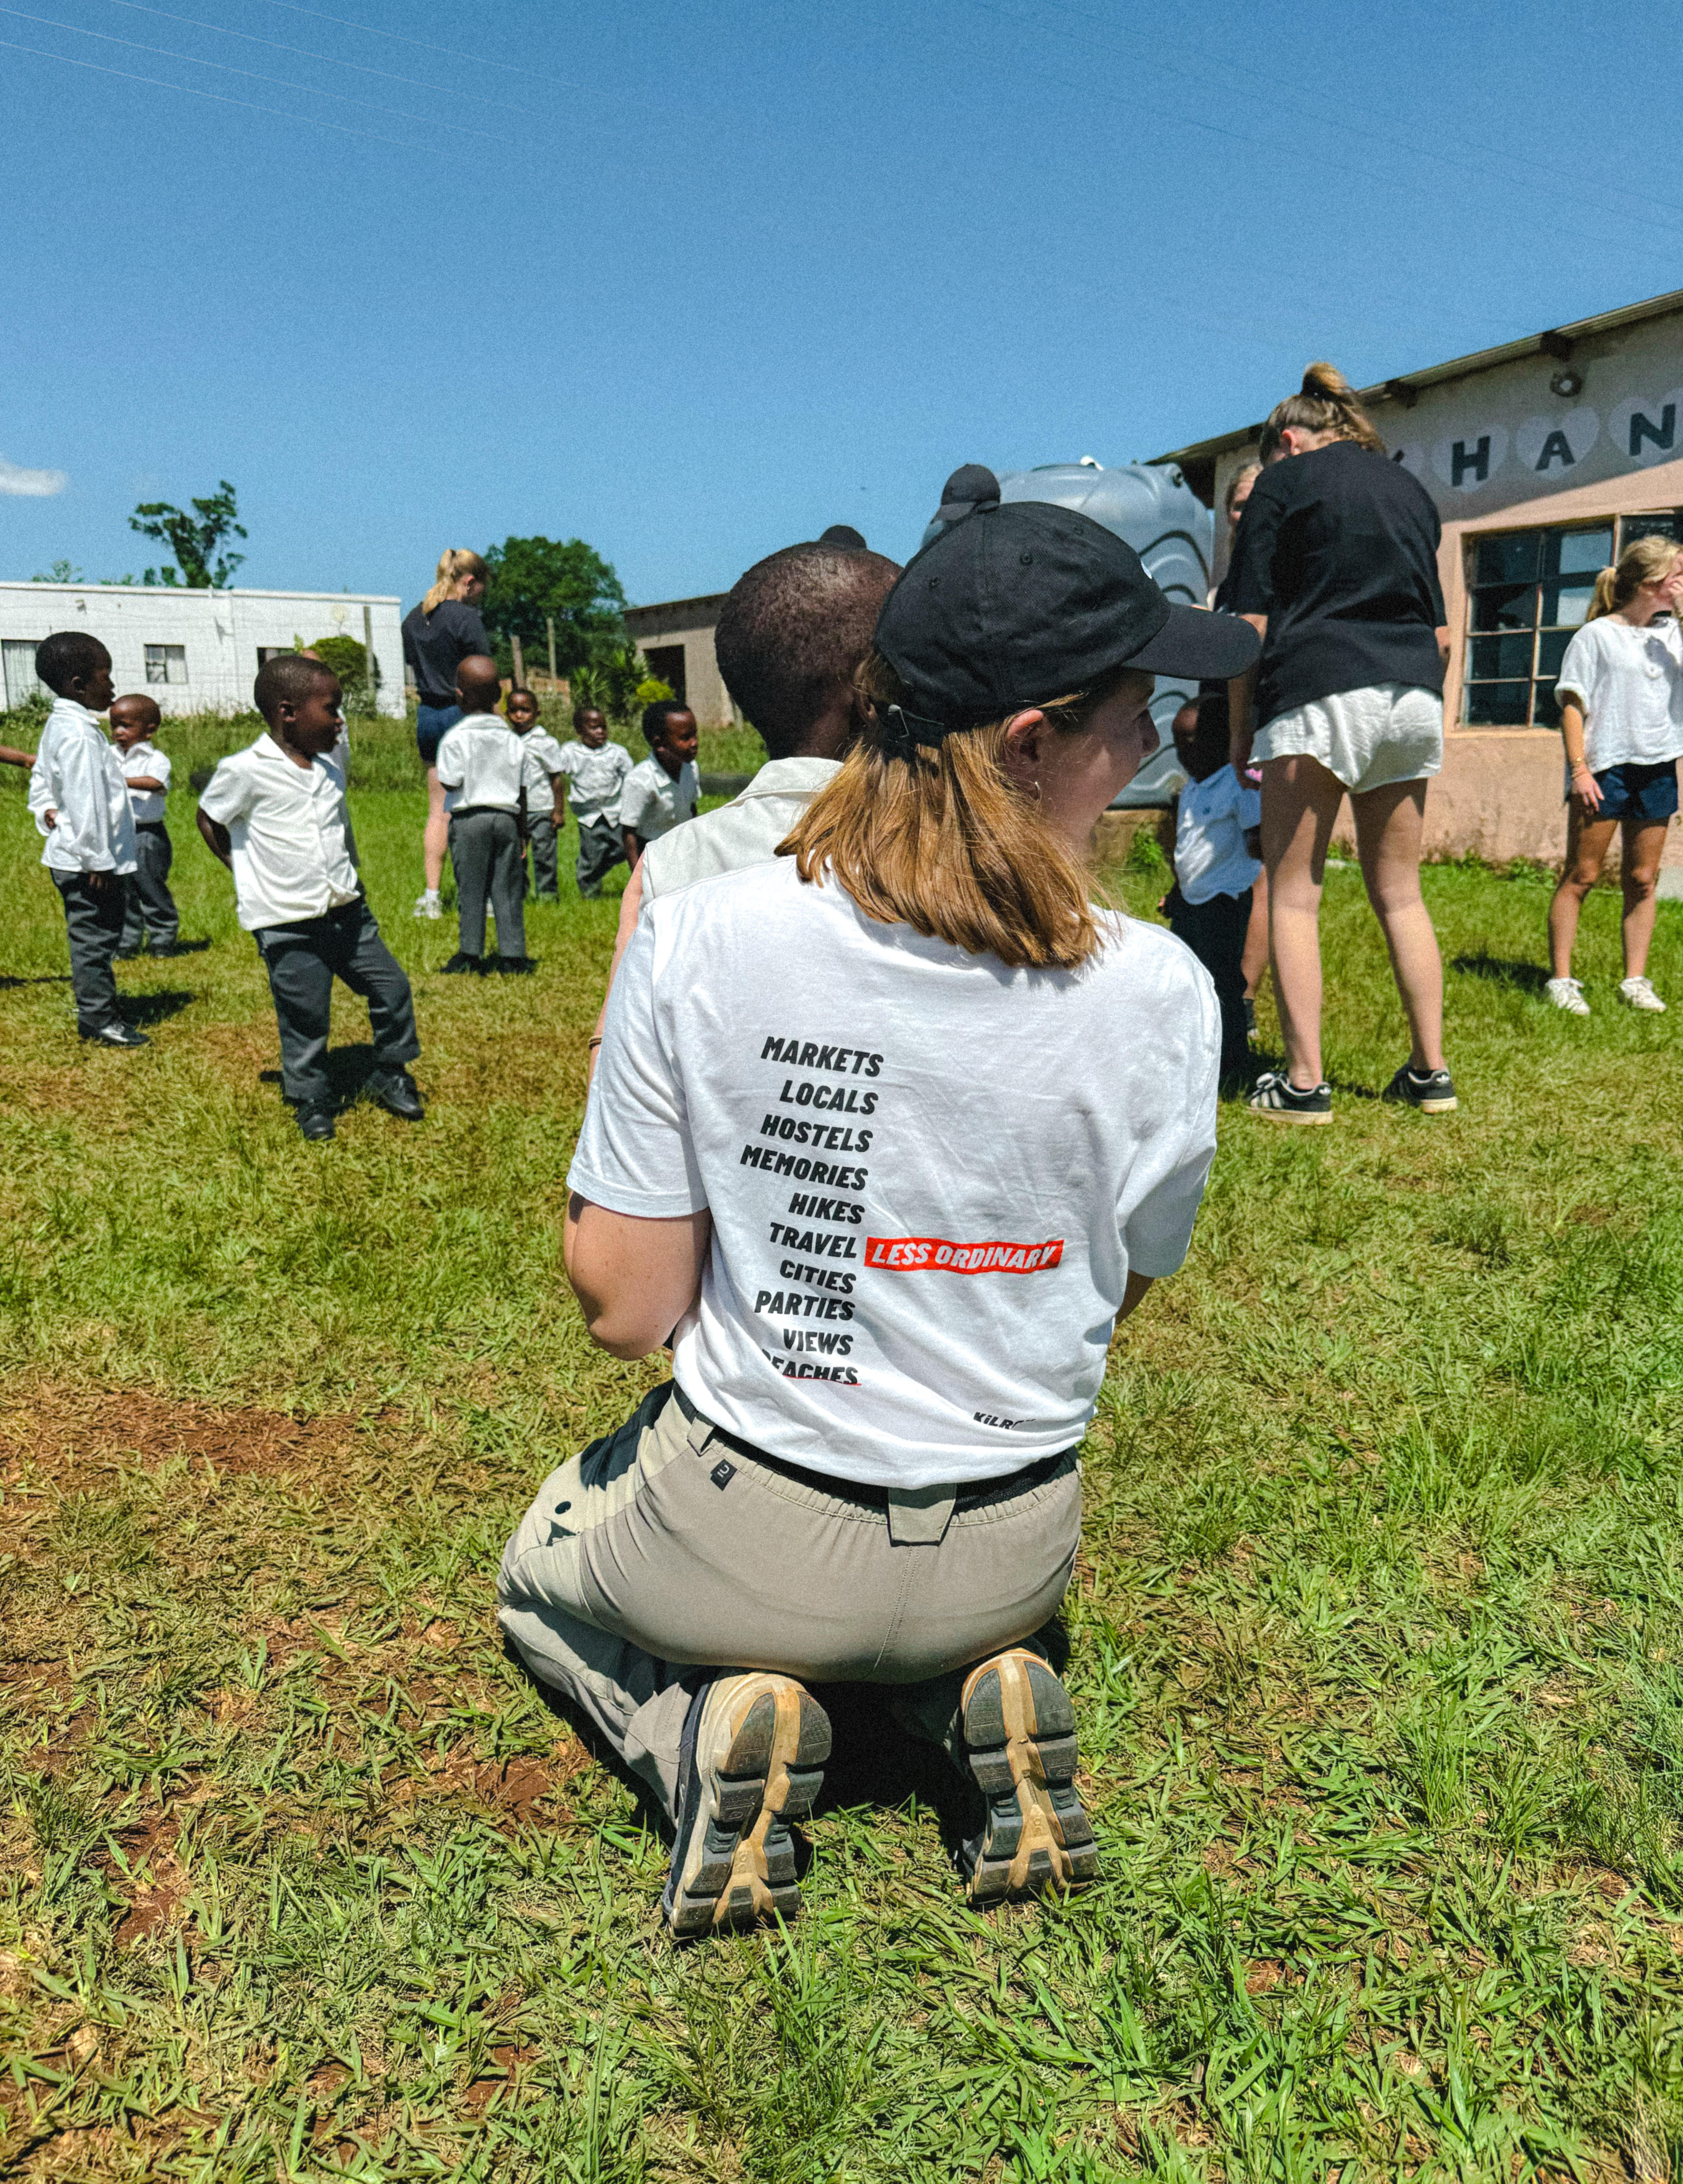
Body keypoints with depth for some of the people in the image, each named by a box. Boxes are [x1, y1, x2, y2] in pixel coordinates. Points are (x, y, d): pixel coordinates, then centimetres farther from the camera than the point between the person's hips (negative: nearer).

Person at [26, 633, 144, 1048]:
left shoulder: (57, 725, 13)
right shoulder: (79, 734, -20)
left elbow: (41, 776, 26)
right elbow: (86, 801, -23)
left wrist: (45, 808, 15)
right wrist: (98, 860, -22)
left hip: (71, 858, 11)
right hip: (88, 862, -11)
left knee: (89, 938, 18)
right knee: (95, 939, -3)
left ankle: (94, 1013, 27)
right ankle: (100, 1019, 4)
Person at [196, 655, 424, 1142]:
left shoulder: (330, 768, 7)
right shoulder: (245, 771, -11)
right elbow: (209, 820, 3)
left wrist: (353, 880, 14)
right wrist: (248, 874, 2)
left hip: (347, 911, 6)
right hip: (288, 925, -6)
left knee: (392, 987, 8)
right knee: (306, 1018, 2)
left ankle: (390, 1075, 28)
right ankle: (311, 1099, 22)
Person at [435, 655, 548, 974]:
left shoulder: (456, 738, -6)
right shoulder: (514, 740, 8)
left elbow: (451, 783, -10)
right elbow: (523, 792, 9)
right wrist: (522, 833, 16)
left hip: (469, 819, -3)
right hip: (507, 818, 4)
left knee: (471, 889, 3)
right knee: (508, 889, 7)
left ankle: (470, 952, 6)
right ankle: (513, 953, 8)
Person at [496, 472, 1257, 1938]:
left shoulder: (700, 938, -22)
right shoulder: (1158, 991, -20)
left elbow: (625, 1308, -14)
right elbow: (1119, 1290, -5)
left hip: (735, 1547, -2)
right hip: (1011, 1556, 2)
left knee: (541, 1574, 34)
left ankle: (708, 1733, 4)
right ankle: (984, 1697, 8)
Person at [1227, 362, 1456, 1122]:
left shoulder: (1283, 481, 6)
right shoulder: (1410, 488, 22)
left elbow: (1251, 625, -1)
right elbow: (1440, 631, 21)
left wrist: (1239, 736, 4)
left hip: (1317, 691, -5)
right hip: (1415, 697, 6)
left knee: (1293, 892, -1)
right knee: (1399, 893, 13)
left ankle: (1303, 1082, -6)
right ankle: (1430, 1071, 13)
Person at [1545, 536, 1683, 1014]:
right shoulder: (1597, 634, -1)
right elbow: (1572, 704, -5)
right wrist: (1579, 769, -13)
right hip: (1606, 769, -6)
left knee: (1643, 880, 6)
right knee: (1581, 876, -3)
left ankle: (1635, 981, 12)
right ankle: (1562, 980, 1)